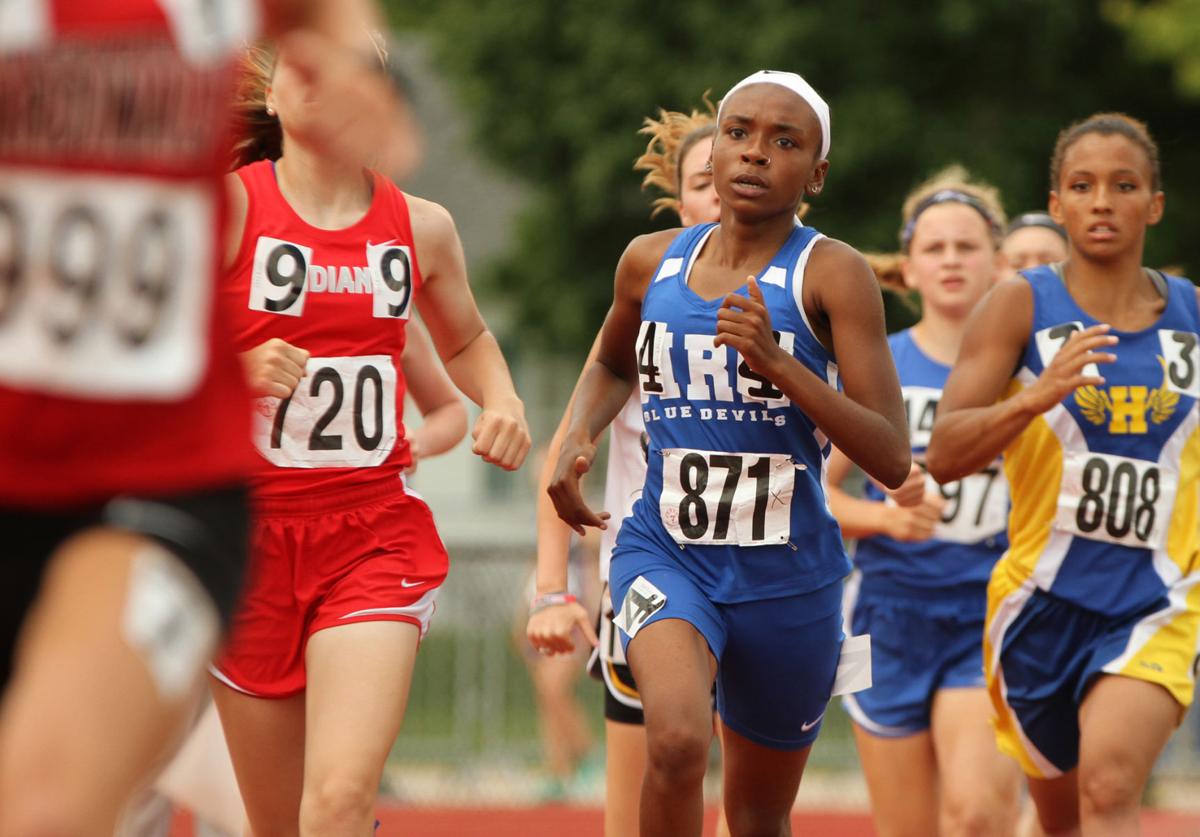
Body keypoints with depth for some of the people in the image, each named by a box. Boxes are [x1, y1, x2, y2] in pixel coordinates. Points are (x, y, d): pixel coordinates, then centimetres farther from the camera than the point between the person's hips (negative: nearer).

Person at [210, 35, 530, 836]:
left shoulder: (423, 228, 6)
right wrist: (237, 371, -23)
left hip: (374, 535, 1)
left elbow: (466, 340, 26)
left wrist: (502, 400, 6)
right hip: (249, 525, -1)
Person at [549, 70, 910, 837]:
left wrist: (777, 363, -25)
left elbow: (892, 458, -15)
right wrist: (577, 443, 7)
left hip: (787, 576, -1)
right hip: (666, 552, 1)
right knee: (678, 740, -30)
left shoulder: (832, 275, -8)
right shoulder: (652, 262, 3)